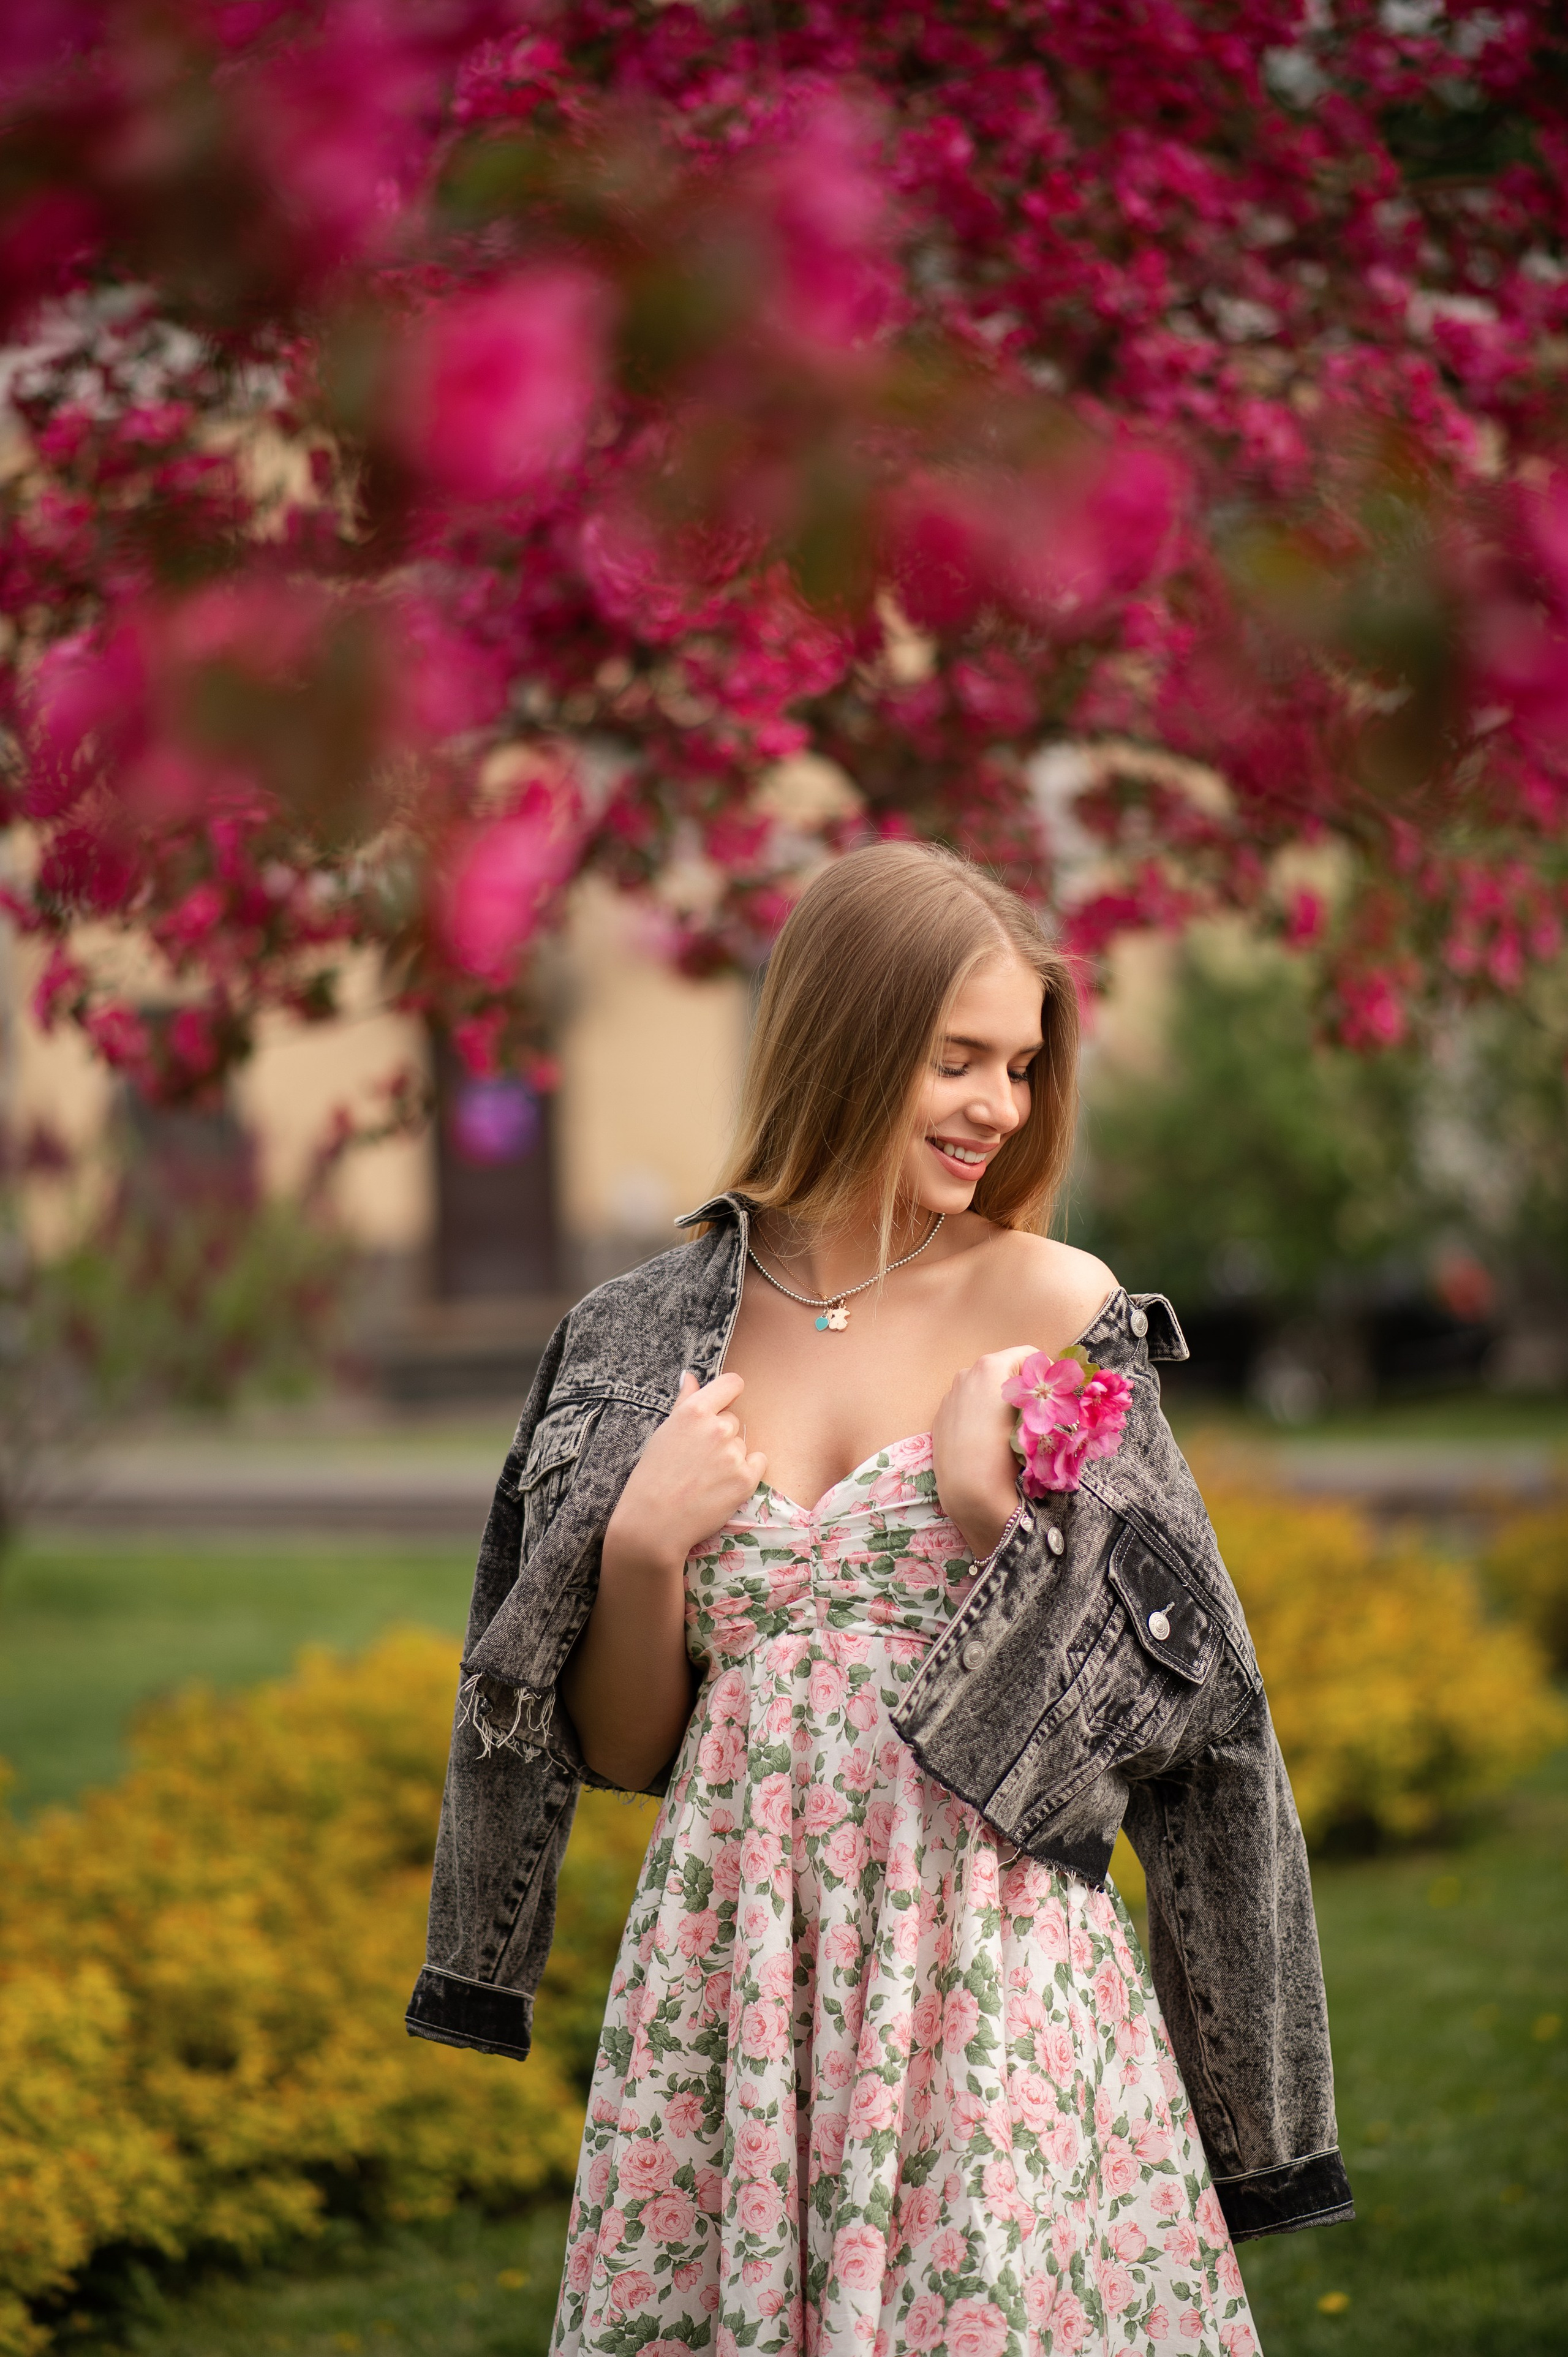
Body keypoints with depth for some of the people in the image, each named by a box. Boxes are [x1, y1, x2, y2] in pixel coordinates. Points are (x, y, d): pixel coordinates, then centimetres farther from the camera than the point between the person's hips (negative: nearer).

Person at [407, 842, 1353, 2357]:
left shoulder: (1055, 1313, -1)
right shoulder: (650, 1340, 4)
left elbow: (1158, 1700, 0)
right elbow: (625, 1749, 8)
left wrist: (992, 1524, -14)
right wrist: (644, 1548, -8)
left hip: (995, 1985, -2)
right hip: (731, 1990, 2)